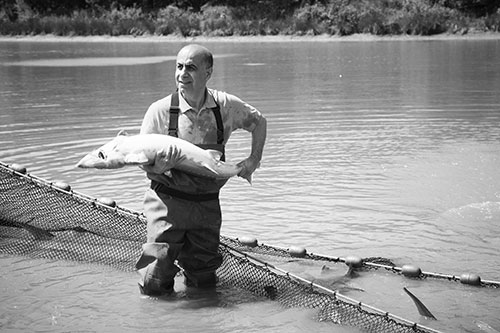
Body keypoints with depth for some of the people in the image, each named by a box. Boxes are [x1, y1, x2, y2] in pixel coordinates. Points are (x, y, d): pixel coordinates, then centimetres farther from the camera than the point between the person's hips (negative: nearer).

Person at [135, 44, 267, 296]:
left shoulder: (225, 105, -5)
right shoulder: (160, 111, -12)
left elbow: (258, 121, 15)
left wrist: (254, 159, 4)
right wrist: (158, 168, -30)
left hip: (207, 204, 3)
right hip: (167, 202, -2)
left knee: (205, 285, 11)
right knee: (155, 287, -4)